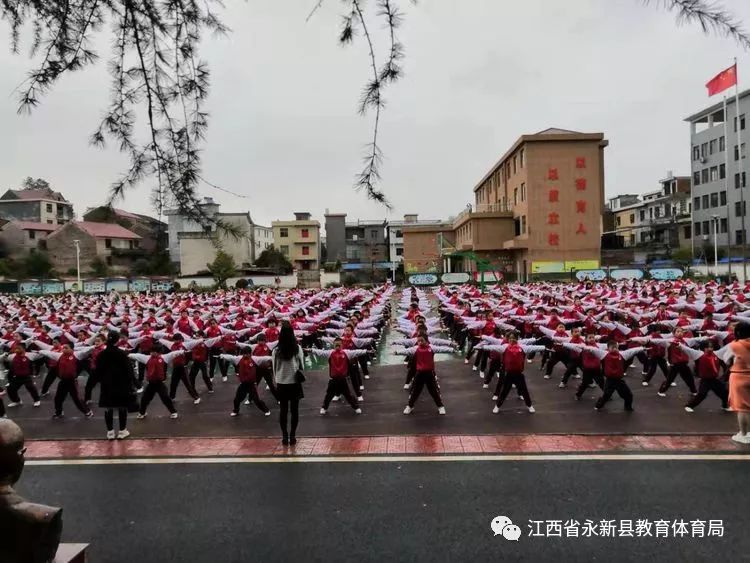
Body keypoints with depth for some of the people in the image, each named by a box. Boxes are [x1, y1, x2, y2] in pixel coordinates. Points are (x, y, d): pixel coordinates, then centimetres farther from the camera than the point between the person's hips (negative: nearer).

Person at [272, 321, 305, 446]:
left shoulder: (276, 350, -8)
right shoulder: (298, 348, -8)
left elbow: (274, 367, 1)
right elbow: (301, 365, -1)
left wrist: (275, 381, 14)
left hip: (281, 383, 0)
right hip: (295, 382, 0)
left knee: (283, 409, 9)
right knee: (294, 409, 6)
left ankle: (285, 436, 9)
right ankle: (292, 436, 8)